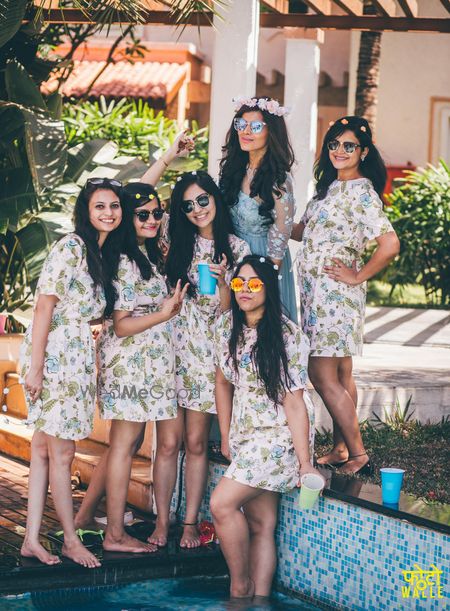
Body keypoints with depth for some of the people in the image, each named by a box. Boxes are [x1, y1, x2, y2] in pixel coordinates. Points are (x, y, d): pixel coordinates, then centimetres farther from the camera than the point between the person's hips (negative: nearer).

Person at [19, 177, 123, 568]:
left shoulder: (107, 253, 14)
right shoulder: (71, 247, -11)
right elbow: (45, 306, -14)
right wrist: (35, 367, -17)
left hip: (78, 358, 8)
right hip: (54, 355, -8)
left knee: (44, 447, 8)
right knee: (61, 452, -1)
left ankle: (32, 540, 10)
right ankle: (71, 541, 9)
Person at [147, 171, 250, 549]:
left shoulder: (236, 249, 6)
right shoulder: (176, 242, 7)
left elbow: (229, 311, 2)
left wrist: (222, 281, -15)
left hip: (207, 356, 0)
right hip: (169, 349, 0)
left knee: (196, 443, 3)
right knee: (168, 442, -3)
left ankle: (190, 522, 10)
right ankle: (162, 521, 5)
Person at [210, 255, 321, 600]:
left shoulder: (288, 336, -14)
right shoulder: (228, 326, 4)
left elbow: (294, 403, -16)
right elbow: (223, 382, 15)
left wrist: (305, 464, -18)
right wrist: (226, 439, 14)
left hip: (279, 437, -6)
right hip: (245, 435, 6)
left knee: (222, 504, -16)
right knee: (261, 524, 6)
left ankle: (240, 587, 0)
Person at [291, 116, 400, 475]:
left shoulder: (361, 191, -13)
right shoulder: (330, 186, 14)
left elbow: (390, 245, -21)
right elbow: (306, 231, 24)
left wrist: (358, 276, -13)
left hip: (336, 292, -9)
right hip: (316, 292, 9)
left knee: (323, 374, -11)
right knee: (340, 375, 12)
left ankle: (358, 455, -6)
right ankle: (341, 450, 18)